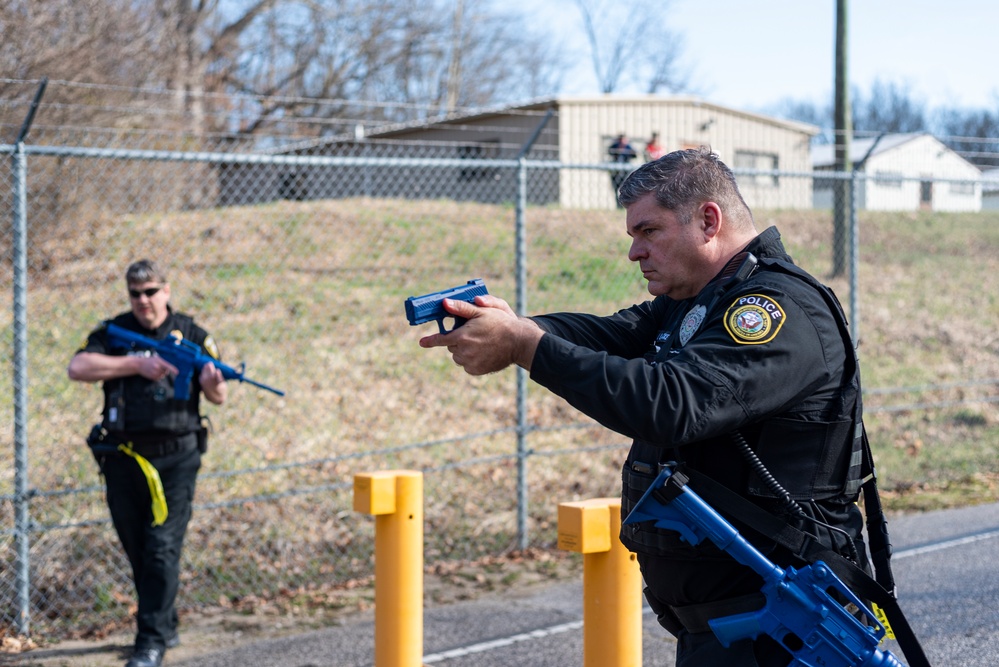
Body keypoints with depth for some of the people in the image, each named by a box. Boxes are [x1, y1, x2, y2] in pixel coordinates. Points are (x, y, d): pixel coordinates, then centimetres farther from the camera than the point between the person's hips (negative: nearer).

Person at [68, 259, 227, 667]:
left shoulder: (190, 335, 5)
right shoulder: (114, 332, 6)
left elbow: (218, 397, 4)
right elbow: (78, 368, -12)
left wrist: (213, 384, -20)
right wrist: (136, 364, -18)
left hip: (175, 458, -2)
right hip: (123, 460, 2)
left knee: (163, 549, -9)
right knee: (137, 552, 11)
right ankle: (166, 626, 28)